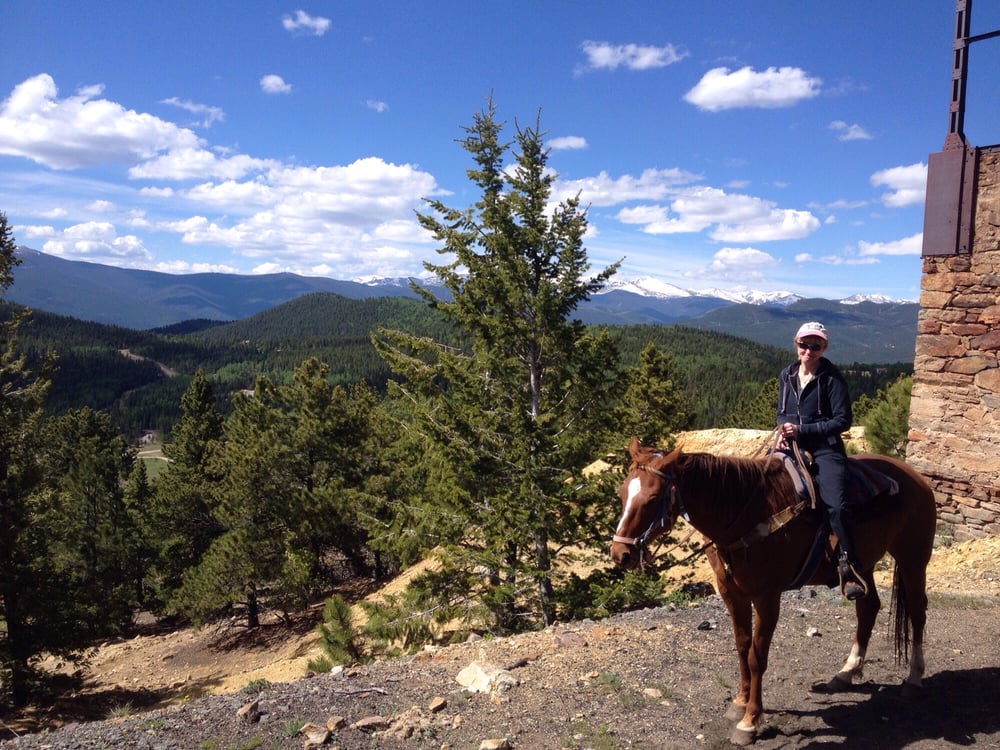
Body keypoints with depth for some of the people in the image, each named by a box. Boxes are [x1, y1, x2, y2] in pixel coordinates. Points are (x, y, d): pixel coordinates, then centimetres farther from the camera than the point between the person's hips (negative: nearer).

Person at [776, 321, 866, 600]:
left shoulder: (832, 378, -7)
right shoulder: (787, 375, 11)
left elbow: (843, 420, -10)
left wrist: (802, 430, -15)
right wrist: (782, 430, -3)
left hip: (825, 449, -6)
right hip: (792, 446, 6)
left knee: (836, 505, -24)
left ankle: (849, 566, -12)